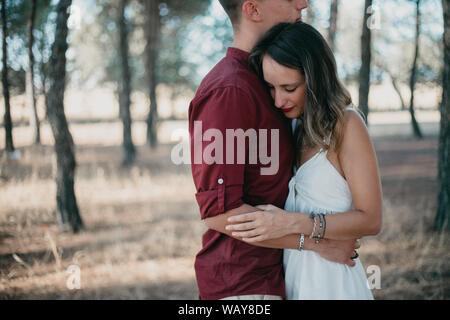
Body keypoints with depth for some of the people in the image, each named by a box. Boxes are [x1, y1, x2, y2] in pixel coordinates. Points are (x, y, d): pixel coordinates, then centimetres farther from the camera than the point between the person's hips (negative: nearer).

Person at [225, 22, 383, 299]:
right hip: (290, 276, 7)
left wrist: (293, 223, -25)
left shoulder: (347, 125, -14)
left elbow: (370, 220, -17)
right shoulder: (295, 125, 6)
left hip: (330, 280, -7)